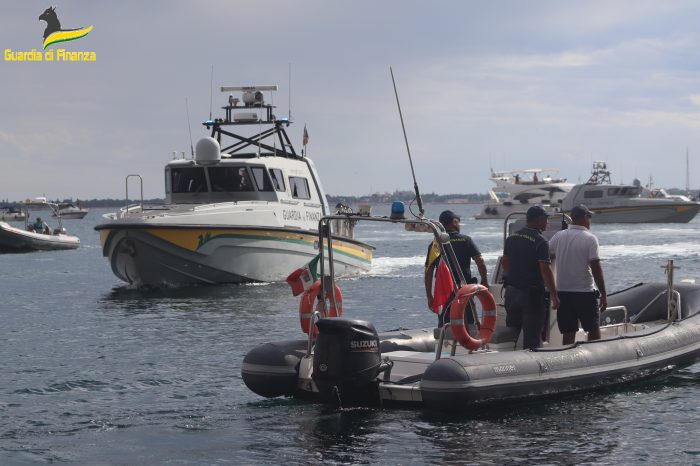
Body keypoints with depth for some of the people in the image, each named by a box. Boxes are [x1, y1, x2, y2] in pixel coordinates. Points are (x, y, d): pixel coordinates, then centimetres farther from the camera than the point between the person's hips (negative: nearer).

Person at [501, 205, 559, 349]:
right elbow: (545, 269, -19)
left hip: (511, 290, 7)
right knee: (532, 335, -1)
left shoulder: (512, 238, 9)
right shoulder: (540, 241, -14)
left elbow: (504, 262, 18)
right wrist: (554, 295, -16)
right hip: (532, 293, -7)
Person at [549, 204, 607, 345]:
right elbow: (596, 268, -13)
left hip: (562, 292, 4)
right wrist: (603, 294, -8)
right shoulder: (589, 238, -9)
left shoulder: (558, 237, 3)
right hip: (584, 292, -4)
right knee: (594, 330, 10)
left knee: (568, 333, 7)